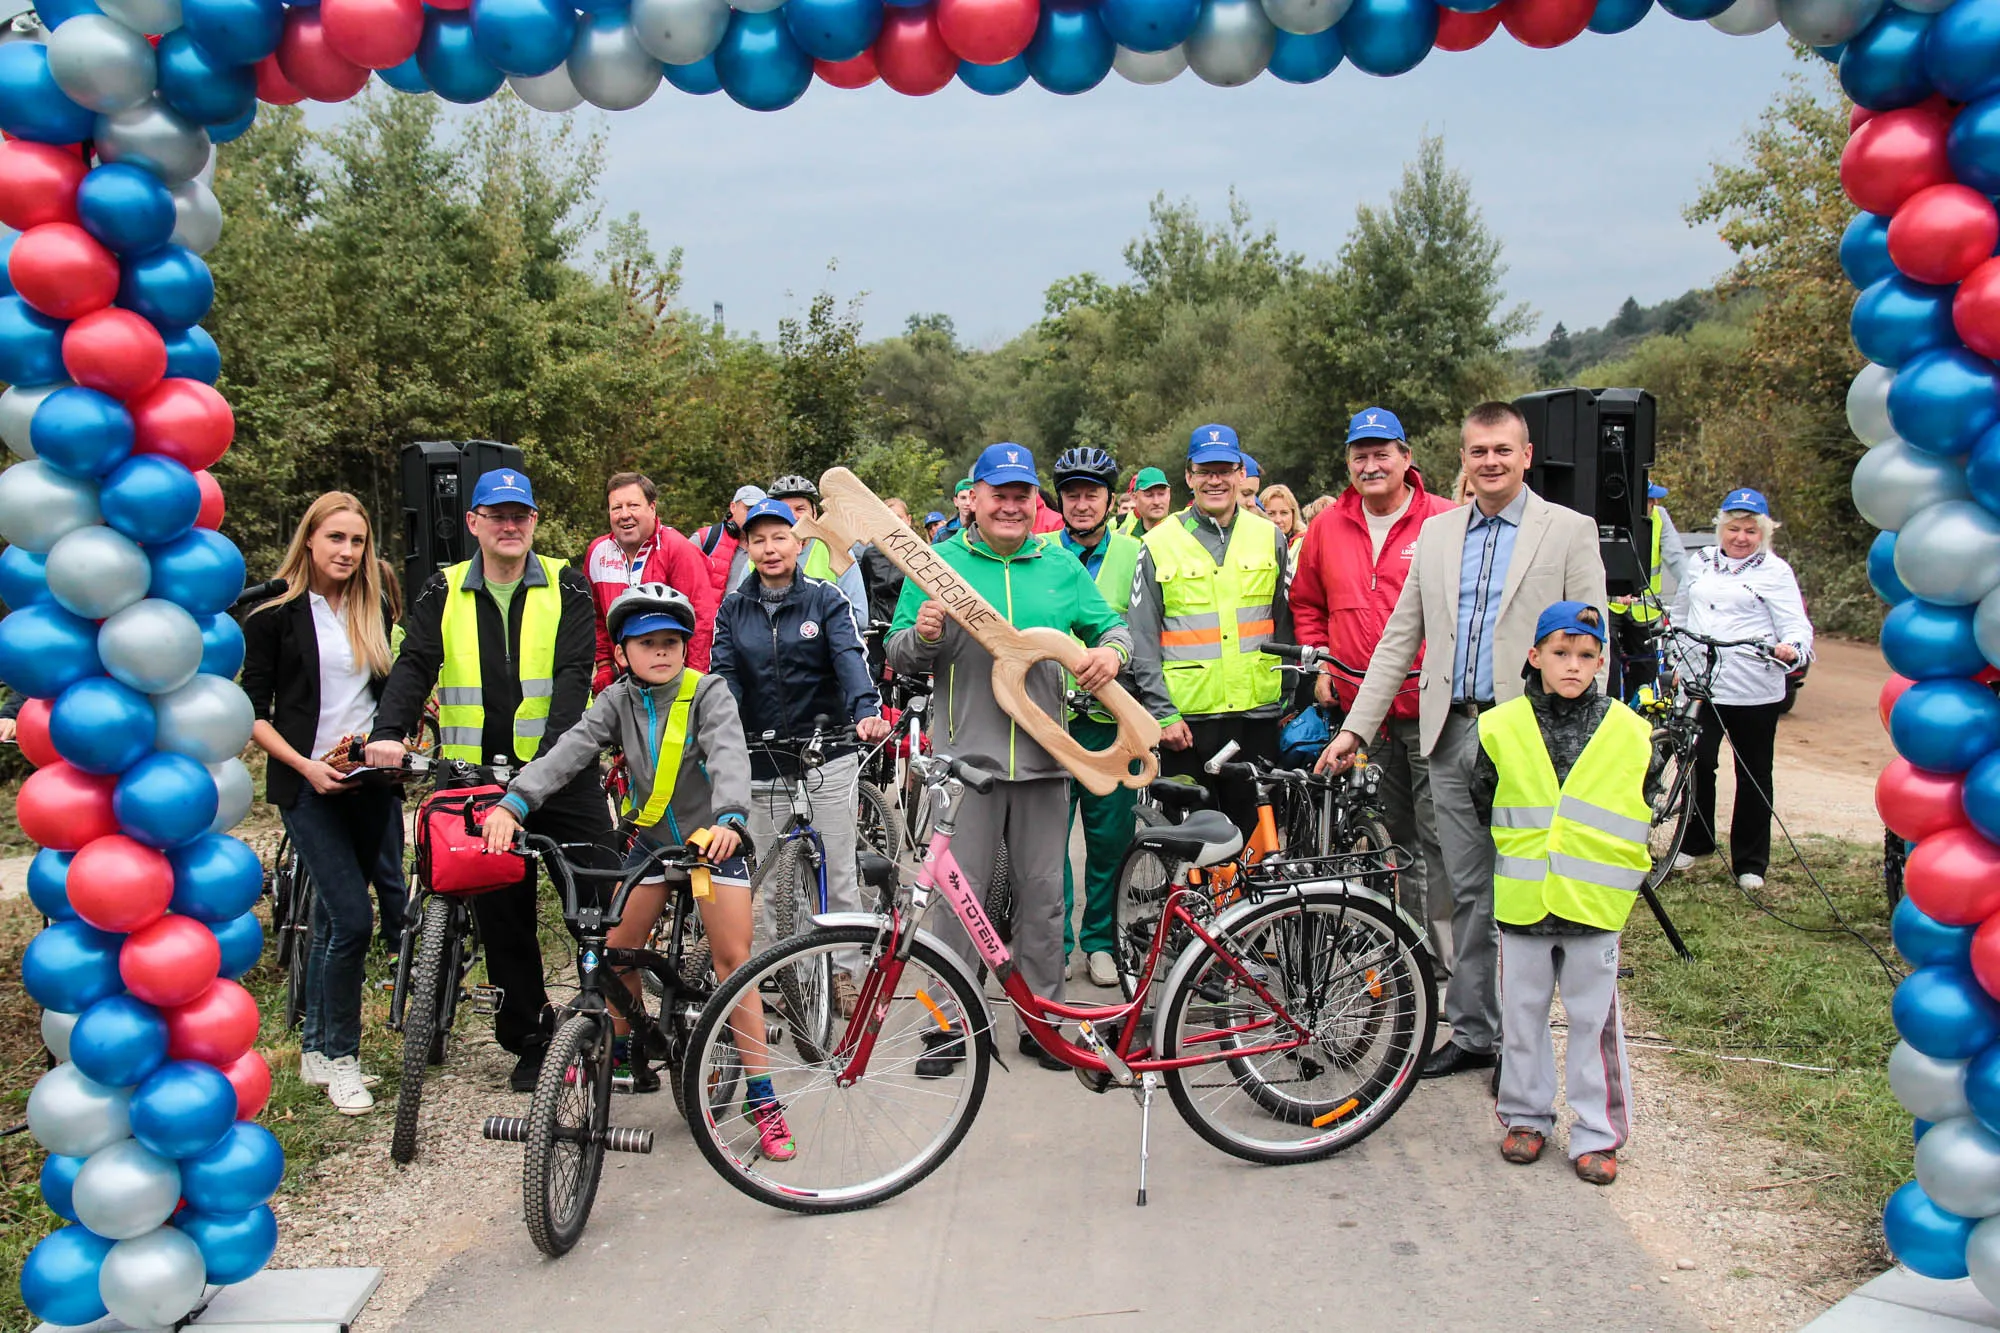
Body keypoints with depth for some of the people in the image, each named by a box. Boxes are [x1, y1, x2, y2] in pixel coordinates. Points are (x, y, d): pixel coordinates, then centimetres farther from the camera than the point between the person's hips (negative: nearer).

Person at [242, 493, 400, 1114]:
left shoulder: (374, 611, 10)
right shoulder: (275, 614, -5)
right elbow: (254, 713, -4)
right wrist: (307, 765, -15)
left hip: (370, 780, 5)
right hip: (308, 785, -5)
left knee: (333, 917, 12)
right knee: (352, 917, -12)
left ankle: (316, 1049, 24)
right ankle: (339, 1056, 4)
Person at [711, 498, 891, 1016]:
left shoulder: (825, 599, -1)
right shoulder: (733, 608, 6)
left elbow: (850, 657, -15)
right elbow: (725, 675, -3)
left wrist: (866, 710, -34)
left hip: (827, 756, -2)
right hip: (761, 762, 2)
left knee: (837, 871, 5)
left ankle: (843, 969, 18)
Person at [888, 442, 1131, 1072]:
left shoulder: (1061, 566, 11)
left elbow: (1112, 625, 16)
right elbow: (898, 656, 4)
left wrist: (1110, 649, -6)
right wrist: (923, 636, -18)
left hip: (1043, 754, 3)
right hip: (966, 753, -2)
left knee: (1044, 893, 9)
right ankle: (948, 1026, 12)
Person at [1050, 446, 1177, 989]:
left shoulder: (1133, 555, 4)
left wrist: (1161, 713, -6)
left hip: (1112, 719, 0)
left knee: (1111, 836, 7)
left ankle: (1101, 940, 24)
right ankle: (1053, 943, 17)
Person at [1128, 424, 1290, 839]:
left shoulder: (1270, 537, 7)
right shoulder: (1159, 545, 1)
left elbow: (1286, 625, 13)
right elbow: (1142, 643, 0)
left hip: (1257, 715, 2)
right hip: (1185, 719, -2)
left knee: (1256, 833, 9)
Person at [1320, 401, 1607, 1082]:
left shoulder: (1569, 530, 0)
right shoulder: (1436, 533, 13)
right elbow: (1399, 639, 13)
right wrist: (1354, 726, 8)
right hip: (1452, 737, 4)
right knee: (1469, 893, 11)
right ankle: (1473, 1032, 22)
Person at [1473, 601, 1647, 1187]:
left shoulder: (1629, 733, 0)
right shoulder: (1501, 728, -1)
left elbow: (1644, 814, 9)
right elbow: (1481, 806, 9)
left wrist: (1621, 876, 6)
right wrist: (1514, 859, 7)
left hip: (1595, 903, -1)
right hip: (1521, 900, 1)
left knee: (1594, 1017, 7)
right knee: (1523, 1012, 12)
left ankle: (1598, 1133, 19)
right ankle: (1526, 1115, 27)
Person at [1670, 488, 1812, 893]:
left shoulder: (1774, 571, 0)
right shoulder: (1701, 563, 13)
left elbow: (1797, 626, -7)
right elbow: (1681, 616, 23)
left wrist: (1791, 649, -28)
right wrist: (1678, 661, 20)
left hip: (1753, 691, -3)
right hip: (1698, 684, 3)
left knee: (1753, 776, 6)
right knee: (1696, 764, 4)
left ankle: (1750, 862, 15)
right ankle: (1694, 842, 24)